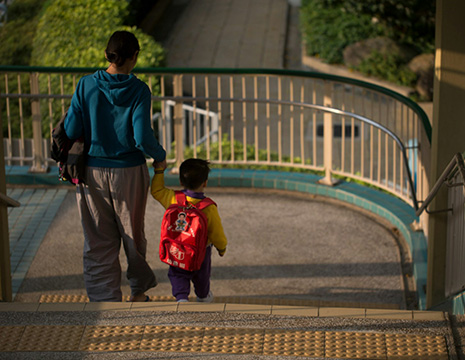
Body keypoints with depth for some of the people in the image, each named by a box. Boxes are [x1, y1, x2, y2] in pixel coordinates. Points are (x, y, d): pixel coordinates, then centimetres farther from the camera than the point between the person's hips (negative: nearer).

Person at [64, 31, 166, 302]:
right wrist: (160, 156, -1)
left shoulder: (87, 85, -7)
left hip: (93, 171, 1)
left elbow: (71, 131, -8)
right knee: (133, 234, 19)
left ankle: (106, 298, 7)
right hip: (129, 171, -1)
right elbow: (143, 138, -20)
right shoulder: (138, 90, -14)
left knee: (99, 241, 9)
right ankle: (139, 291, 38)